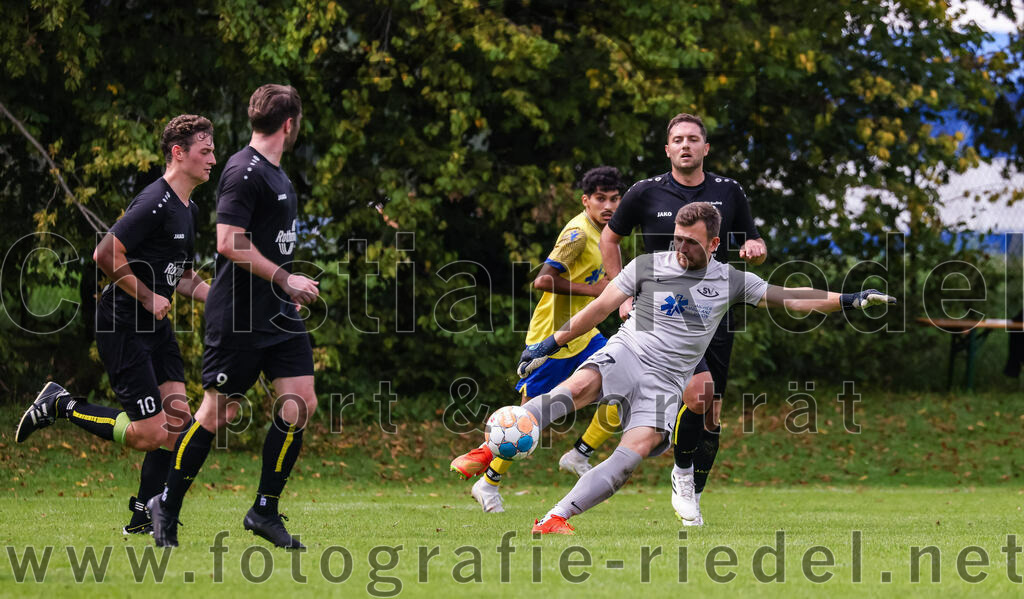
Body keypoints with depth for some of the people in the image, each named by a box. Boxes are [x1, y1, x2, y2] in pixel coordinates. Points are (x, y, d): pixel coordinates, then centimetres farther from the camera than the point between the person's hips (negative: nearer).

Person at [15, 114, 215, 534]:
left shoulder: (189, 211, 14)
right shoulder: (155, 203, -18)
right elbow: (106, 254, -24)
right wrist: (148, 297, -18)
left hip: (155, 326, 9)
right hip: (122, 325, -9)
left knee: (177, 420, -1)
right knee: (150, 432, -11)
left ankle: (144, 518, 7)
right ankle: (61, 406, 7)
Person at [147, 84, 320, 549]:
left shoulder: (276, 175, 16)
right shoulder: (244, 172, -14)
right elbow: (229, 242, -22)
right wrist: (284, 279, -18)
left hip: (279, 316, 9)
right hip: (238, 318, -9)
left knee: (301, 403, -2)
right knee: (218, 411, -4)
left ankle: (265, 511, 5)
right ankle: (166, 508, 9)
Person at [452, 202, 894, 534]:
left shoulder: (730, 281, 9)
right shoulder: (648, 266, 5)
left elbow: (788, 299, 12)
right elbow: (600, 308, 9)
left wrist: (849, 301, 6)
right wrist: (548, 345, 8)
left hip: (665, 383, 1)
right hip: (624, 355, -1)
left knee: (636, 450, -25)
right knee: (579, 386, -34)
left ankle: (555, 519, -30)